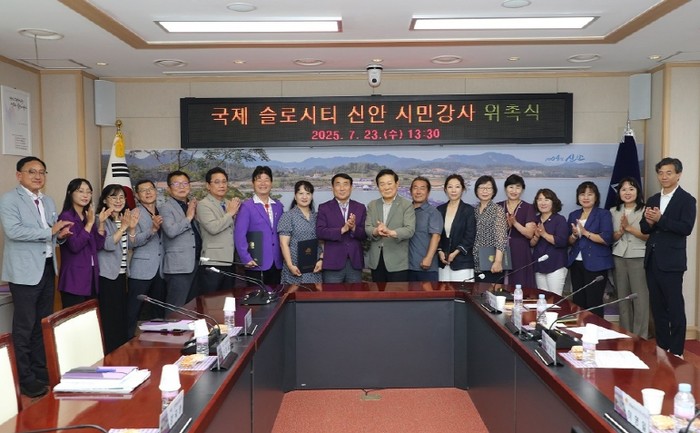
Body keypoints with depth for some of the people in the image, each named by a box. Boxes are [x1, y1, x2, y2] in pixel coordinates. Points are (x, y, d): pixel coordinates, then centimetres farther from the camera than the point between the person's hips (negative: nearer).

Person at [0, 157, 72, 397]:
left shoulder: (48, 202, 14)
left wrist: (60, 235, -4)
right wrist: (50, 231, -20)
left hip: (47, 269, 7)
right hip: (25, 271, -7)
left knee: (44, 324, 15)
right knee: (24, 327, -1)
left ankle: (42, 371, 27)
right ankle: (25, 379, 10)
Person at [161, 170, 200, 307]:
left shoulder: (192, 205, 16)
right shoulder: (166, 208, -5)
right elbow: (171, 231, -22)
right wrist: (188, 217, -13)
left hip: (196, 264, 7)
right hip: (179, 267, -7)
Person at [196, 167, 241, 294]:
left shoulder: (230, 203, 15)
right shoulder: (203, 205, -7)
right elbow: (213, 227, -22)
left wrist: (237, 212, -1)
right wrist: (230, 213, -11)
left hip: (230, 262, 7)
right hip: (212, 263, -7)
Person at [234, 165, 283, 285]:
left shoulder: (278, 206, 12)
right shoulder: (247, 206, -5)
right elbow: (239, 235, -10)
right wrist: (246, 259, -16)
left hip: (277, 264, 5)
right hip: (256, 264, -5)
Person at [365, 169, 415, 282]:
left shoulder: (406, 205, -2)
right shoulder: (372, 205, 11)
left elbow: (410, 230, -14)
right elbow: (366, 228, 1)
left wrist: (391, 232, -32)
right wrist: (375, 231, -23)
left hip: (397, 261, -4)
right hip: (376, 260, 4)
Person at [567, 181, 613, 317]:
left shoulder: (604, 214, -3)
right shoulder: (573, 215, 13)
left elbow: (606, 239, -14)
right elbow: (569, 241, 11)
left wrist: (584, 232, -13)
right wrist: (575, 235, -10)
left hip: (596, 264, -5)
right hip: (576, 263, 5)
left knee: (594, 304, -4)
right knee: (578, 302, 9)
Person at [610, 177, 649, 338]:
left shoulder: (645, 210, -3)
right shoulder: (613, 212, 9)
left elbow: (649, 236, -8)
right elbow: (611, 237, 9)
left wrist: (628, 227, -15)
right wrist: (621, 230, -11)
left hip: (639, 258, -4)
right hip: (619, 258, 4)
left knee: (640, 298, -3)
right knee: (622, 298, 9)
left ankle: (641, 337, 6)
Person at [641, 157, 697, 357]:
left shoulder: (686, 200, -5)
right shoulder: (652, 200, 14)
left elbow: (686, 228, -17)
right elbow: (644, 229, 11)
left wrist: (660, 219, -21)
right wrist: (649, 222, -10)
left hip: (671, 261, -6)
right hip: (652, 260, 6)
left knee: (675, 307, 0)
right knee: (657, 307, 13)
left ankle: (676, 351, 9)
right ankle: (661, 347, 23)